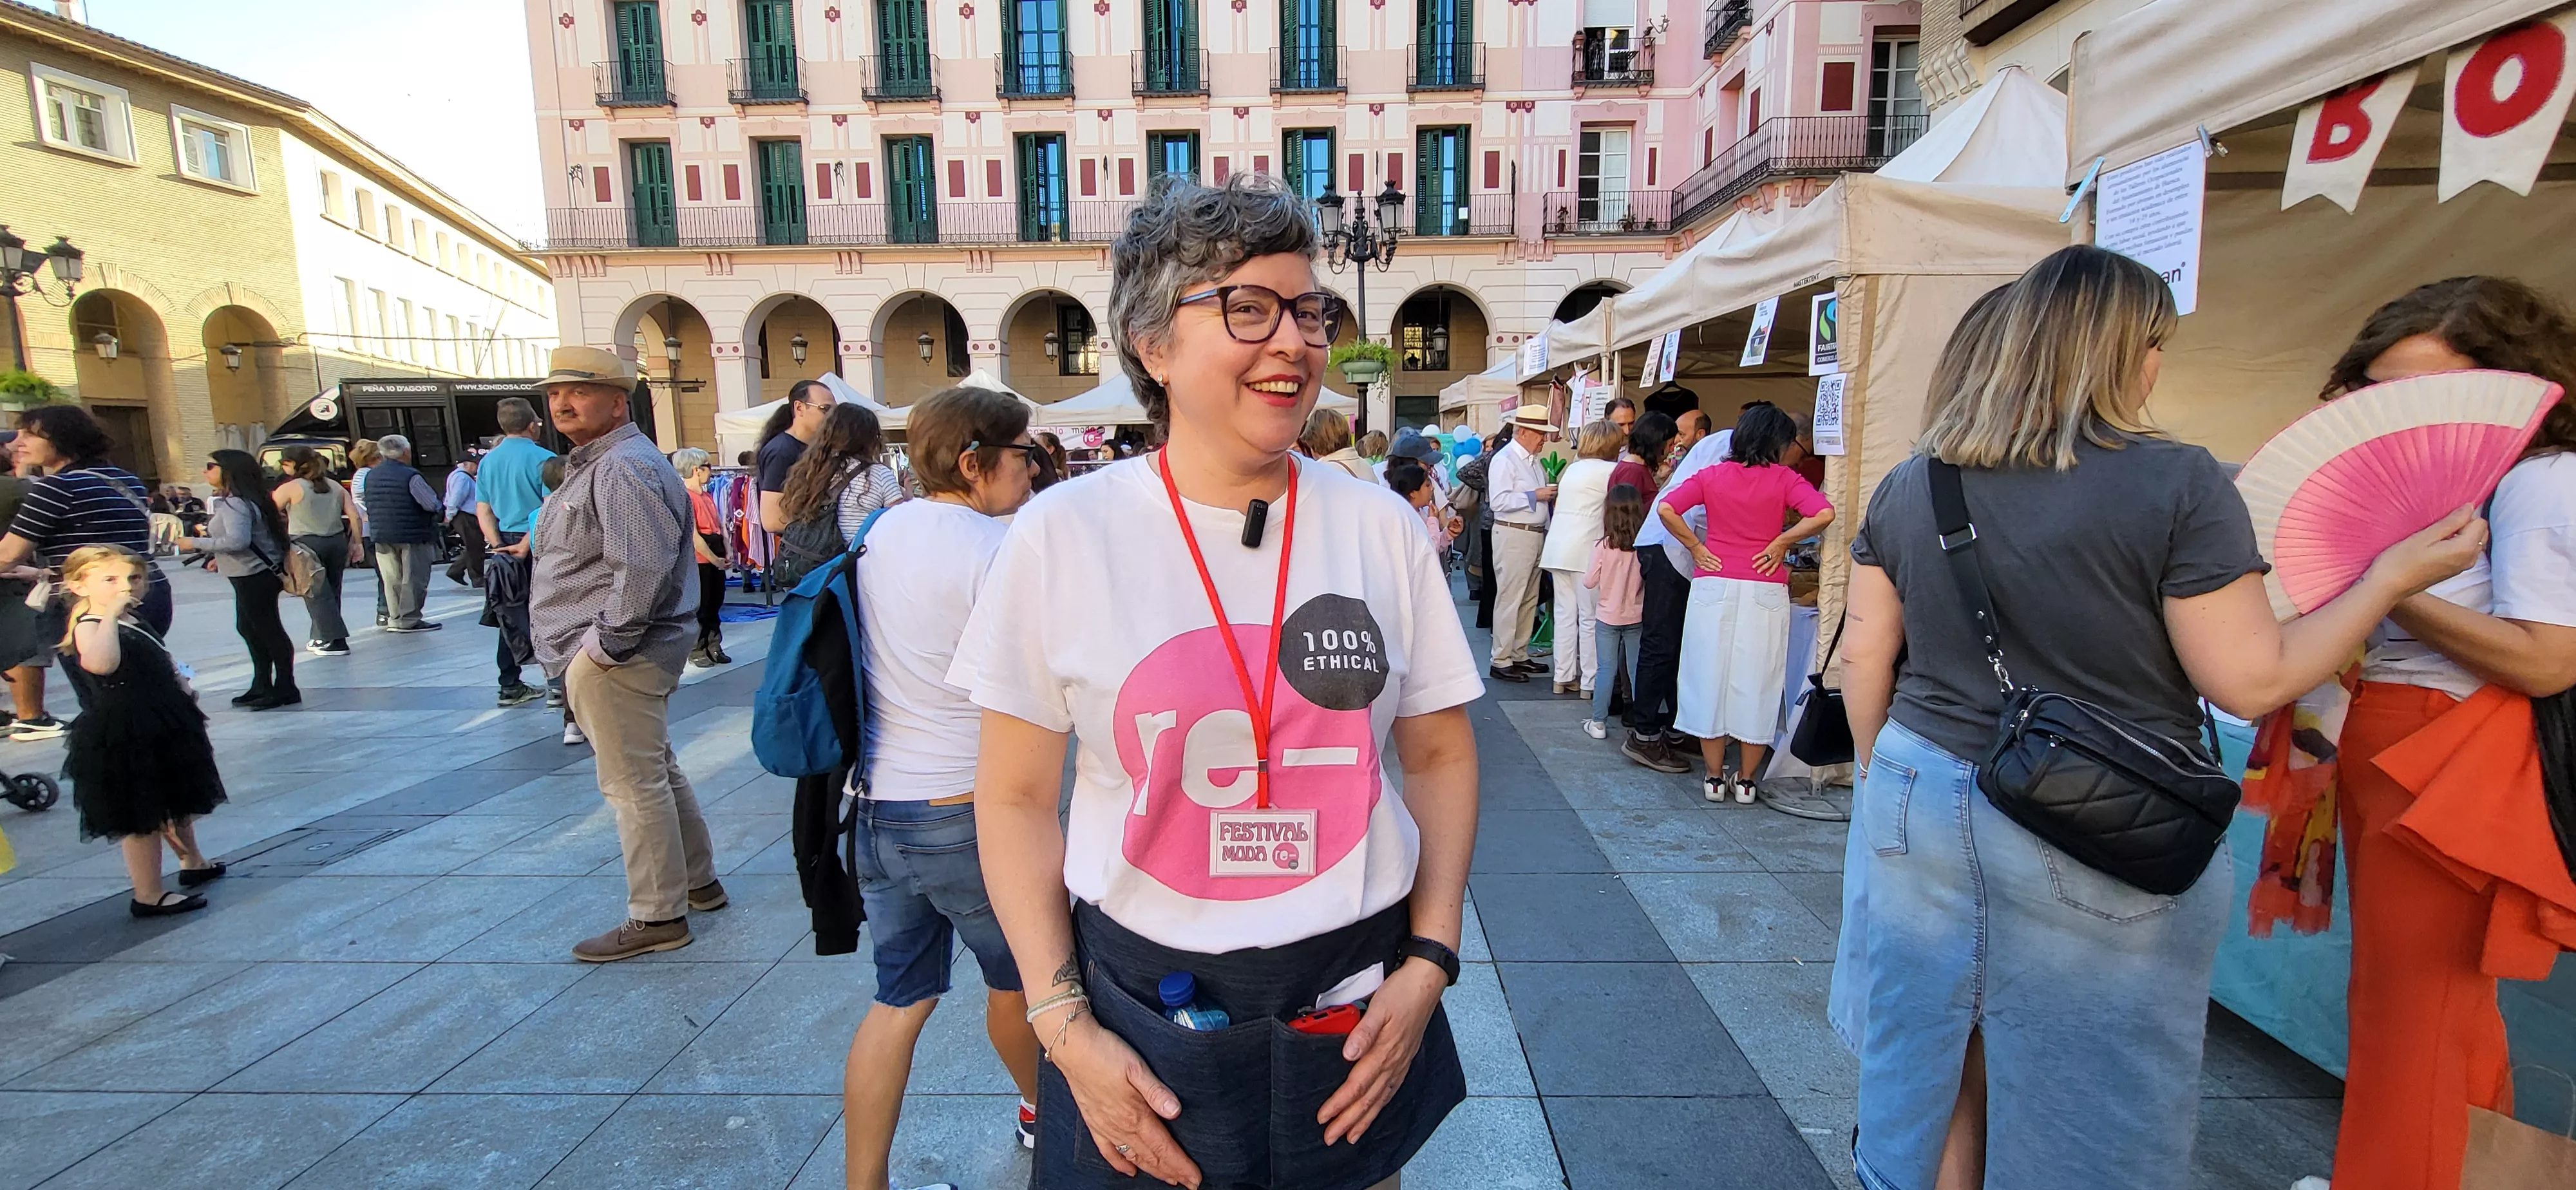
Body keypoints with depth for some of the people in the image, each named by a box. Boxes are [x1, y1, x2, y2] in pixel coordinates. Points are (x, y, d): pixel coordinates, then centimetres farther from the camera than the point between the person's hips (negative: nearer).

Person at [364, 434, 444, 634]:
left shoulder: (371, 475, 8)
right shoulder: (411, 476, -16)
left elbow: (362, 500, 14)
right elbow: (433, 504, -18)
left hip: (381, 534, 7)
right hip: (413, 535, -7)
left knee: (392, 580, 13)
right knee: (414, 579, 0)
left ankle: (394, 618, 17)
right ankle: (409, 620, 0)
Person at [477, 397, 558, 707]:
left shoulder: (488, 461, 7)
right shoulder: (543, 459, -12)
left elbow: (483, 511, 6)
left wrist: (499, 546, 1)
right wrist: (526, 545, -16)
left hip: (505, 545, 6)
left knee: (512, 616, 13)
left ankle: (511, 687, 19)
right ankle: (556, 686, 0)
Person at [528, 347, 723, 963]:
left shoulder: (624, 468, -18)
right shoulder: (594, 464, 18)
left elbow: (643, 566, -29)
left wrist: (608, 641, -23)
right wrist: (599, 641, 18)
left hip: (616, 659, -11)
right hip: (597, 653, 11)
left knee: (635, 785, -3)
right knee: (657, 771, 18)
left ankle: (658, 917, 8)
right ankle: (698, 883, 31)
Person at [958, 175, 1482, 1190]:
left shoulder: (1381, 527, -5)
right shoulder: (1061, 538, -10)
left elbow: (1440, 756, 3)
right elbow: (1016, 801, -4)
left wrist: (1429, 963, -5)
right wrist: (1063, 1027, -9)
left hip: (1358, 1013, 2)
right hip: (1139, 1012, -1)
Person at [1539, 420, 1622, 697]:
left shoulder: (1573, 469, 19)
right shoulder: (1610, 471, -5)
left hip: (1557, 548, 8)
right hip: (1584, 551, -8)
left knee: (1565, 614, 10)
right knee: (1590, 617, -1)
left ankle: (1564, 677, 15)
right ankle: (1590, 682, 3)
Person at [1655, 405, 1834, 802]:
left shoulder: (1712, 476, 5)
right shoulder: (1784, 479, 0)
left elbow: (1665, 508, -7)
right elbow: (1824, 514, -15)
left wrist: (1695, 547, 1)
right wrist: (1781, 542, -4)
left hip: (1714, 585, 2)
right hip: (1764, 590, -1)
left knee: (1712, 677, 9)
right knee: (1756, 683, 8)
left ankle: (1714, 777, 17)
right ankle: (1746, 780, 16)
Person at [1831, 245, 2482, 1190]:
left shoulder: (1908, 485, 1)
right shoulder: (2179, 485, -12)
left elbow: (1864, 659, 4)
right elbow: (2253, 682, -9)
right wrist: (2390, 578, 4)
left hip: (1922, 810, 4)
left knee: (1932, 1086, 19)